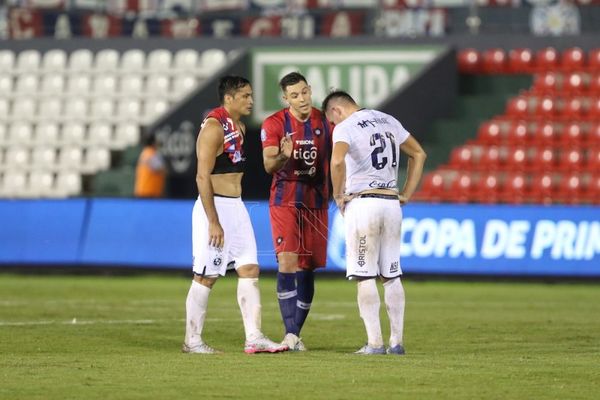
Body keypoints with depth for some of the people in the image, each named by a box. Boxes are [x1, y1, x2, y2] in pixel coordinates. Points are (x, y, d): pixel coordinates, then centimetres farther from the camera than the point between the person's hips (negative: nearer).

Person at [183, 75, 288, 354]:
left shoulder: (239, 128, 14)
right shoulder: (213, 127, -15)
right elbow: (203, 177, -20)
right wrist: (213, 222, -23)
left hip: (236, 206, 9)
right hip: (214, 207, -9)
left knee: (249, 269, 2)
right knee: (206, 276, -3)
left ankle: (254, 338, 0)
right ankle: (192, 340, 5)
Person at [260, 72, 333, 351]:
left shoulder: (326, 122, 3)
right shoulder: (274, 124, -5)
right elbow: (269, 165, -13)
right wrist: (283, 156, -34)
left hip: (316, 204, 3)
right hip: (284, 202, -3)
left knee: (306, 270, 4)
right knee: (287, 262, -17)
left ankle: (295, 334, 12)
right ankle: (290, 334, -19)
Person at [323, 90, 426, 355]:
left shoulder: (345, 127, -6)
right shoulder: (388, 121, 15)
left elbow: (337, 161, -25)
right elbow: (418, 154, 22)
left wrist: (338, 195, -11)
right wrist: (406, 194, 19)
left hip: (361, 202, -6)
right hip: (391, 203, 6)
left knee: (365, 276, -1)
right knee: (392, 276, 10)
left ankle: (375, 343, -5)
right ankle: (396, 341, 7)